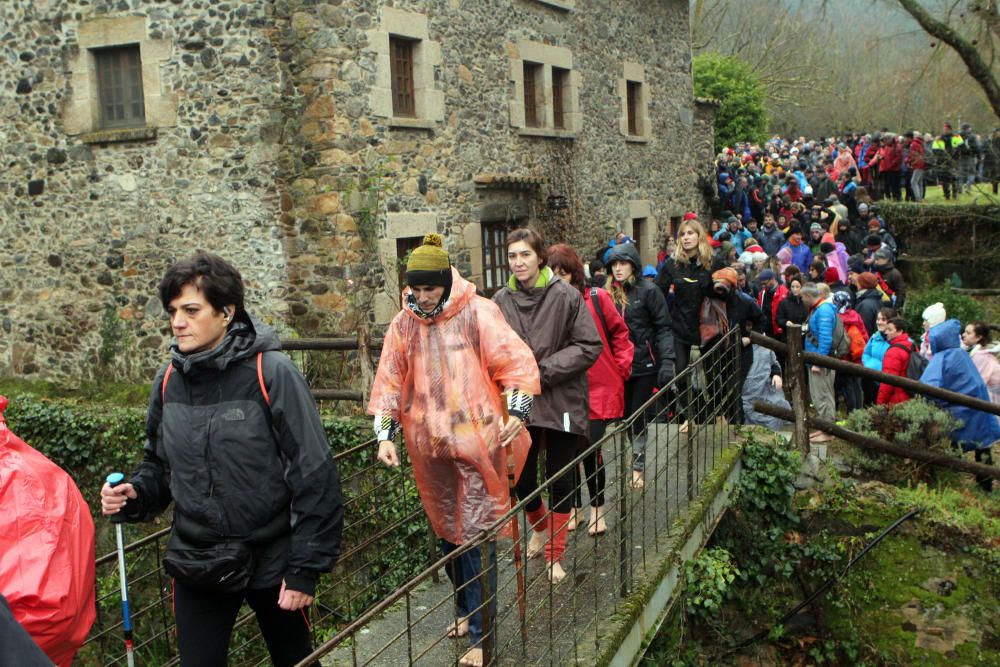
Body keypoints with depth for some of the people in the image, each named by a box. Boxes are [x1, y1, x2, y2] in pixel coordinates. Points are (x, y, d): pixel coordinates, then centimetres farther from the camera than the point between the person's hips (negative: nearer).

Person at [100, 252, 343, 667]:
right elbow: (159, 464, 14)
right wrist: (135, 494, -8)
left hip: (271, 563, -3)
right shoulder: (169, 381, 0)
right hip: (196, 567, 4)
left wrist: (305, 569, -15)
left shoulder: (271, 373, -16)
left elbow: (314, 476, -16)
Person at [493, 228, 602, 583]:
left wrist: (544, 370, -15)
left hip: (560, 403, -3)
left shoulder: (566, 296, -10)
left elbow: (590, 346, -10)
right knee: (520, 479, 9)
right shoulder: (500, 301, 0)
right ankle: (540, 527, 41)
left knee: (560, 481, 6)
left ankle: (555, 556, 22)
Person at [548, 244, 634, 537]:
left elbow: (619, 332, 6)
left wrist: (621, 367, 2)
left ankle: (597, 509, 20)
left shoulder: (597, 298, -5)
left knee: (591, 449, -2)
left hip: (600, 387, -2)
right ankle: (576, 508, 27)